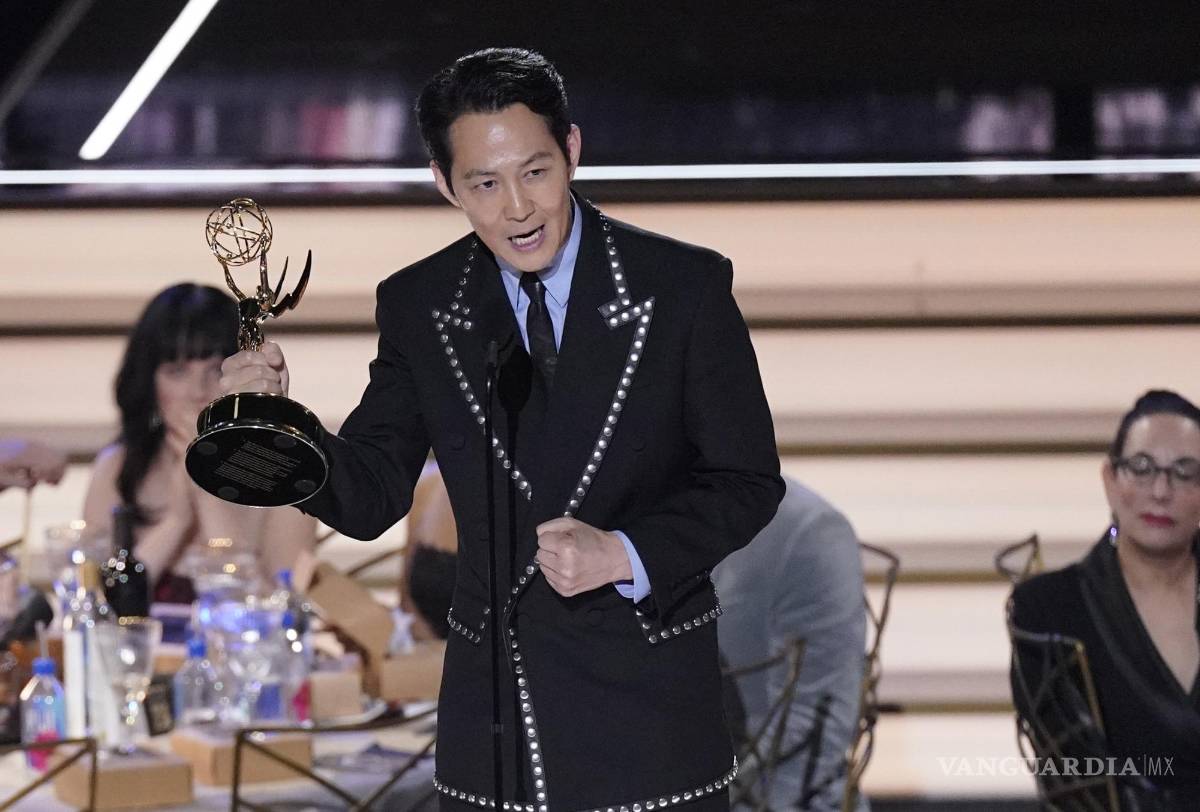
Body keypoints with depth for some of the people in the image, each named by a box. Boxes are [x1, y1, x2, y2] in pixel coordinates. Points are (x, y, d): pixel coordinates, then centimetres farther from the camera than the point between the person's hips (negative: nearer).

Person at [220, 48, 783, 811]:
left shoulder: (685, 286, -8)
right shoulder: (418, 308, 0)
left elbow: (748, 482, -4)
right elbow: (372, 496, 4)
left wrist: (624, 554, -20)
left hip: (649, 707, -2)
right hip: (494, 709, 2)